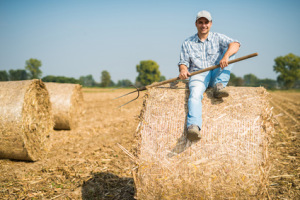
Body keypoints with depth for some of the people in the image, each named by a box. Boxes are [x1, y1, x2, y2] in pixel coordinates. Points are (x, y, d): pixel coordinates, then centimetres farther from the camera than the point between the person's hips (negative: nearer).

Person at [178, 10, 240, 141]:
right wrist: (183, 70, -17)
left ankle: (219, 85, -24)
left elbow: (235, 44, -7)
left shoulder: (218, 38, 12)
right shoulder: (187, 43, 15)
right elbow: (183, 62, 10)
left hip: (217, 74, 2)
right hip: (198, 75, -1)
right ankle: (193, 126, -54)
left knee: (229, 50, -15)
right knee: (195, 94, -34)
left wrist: (226, 56, -30)